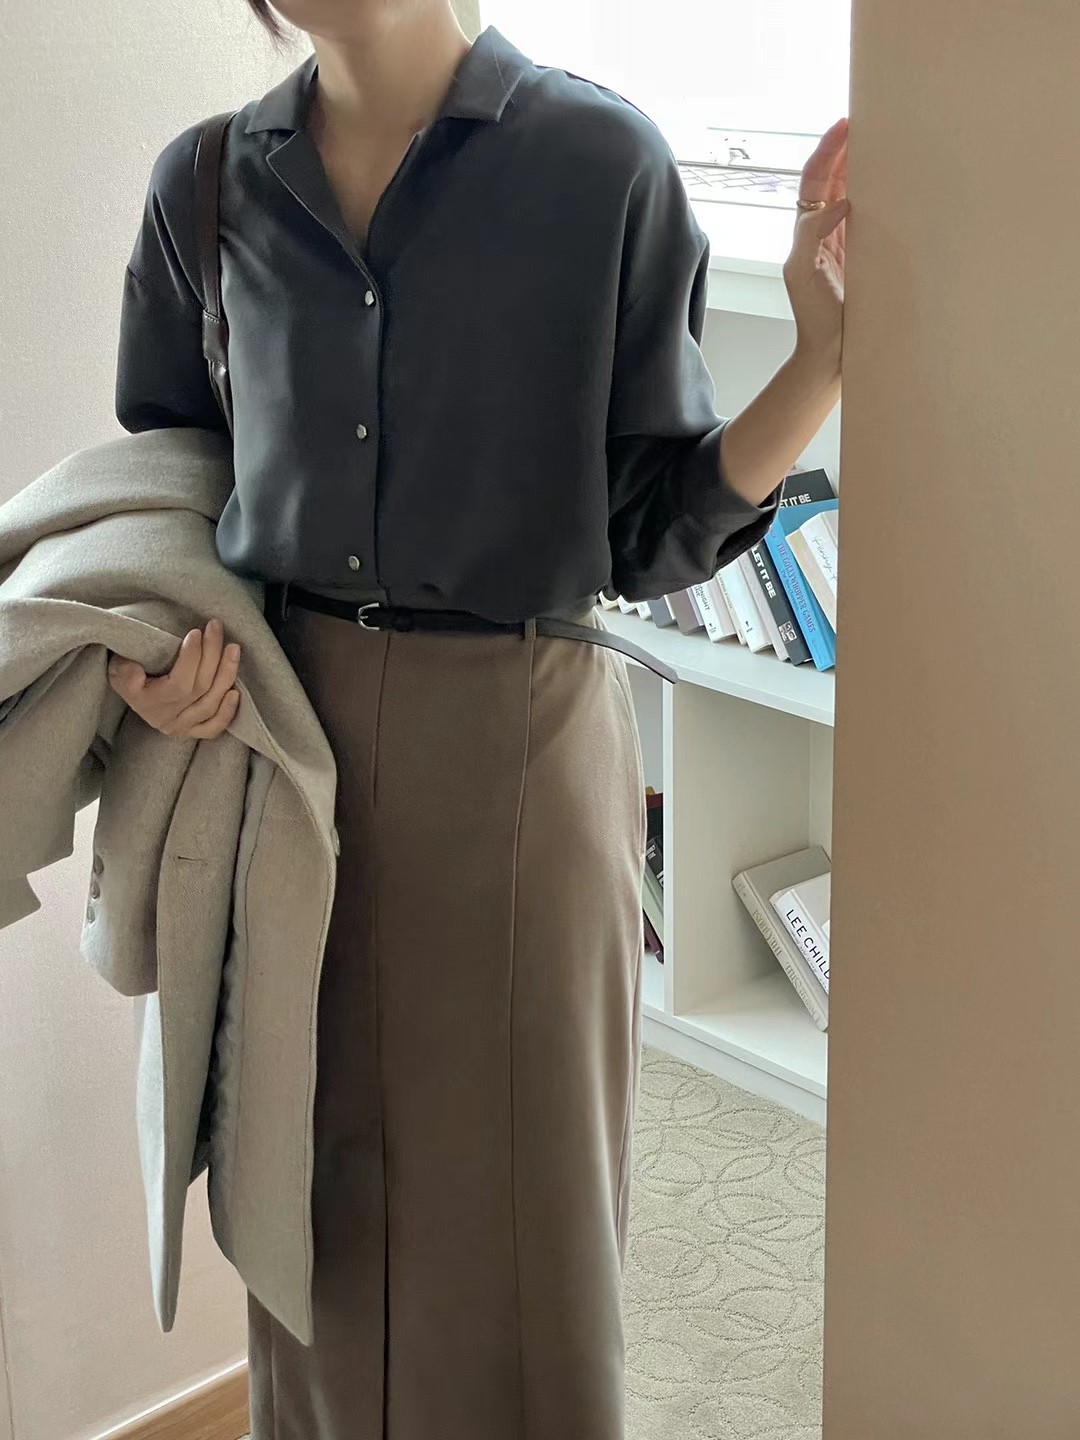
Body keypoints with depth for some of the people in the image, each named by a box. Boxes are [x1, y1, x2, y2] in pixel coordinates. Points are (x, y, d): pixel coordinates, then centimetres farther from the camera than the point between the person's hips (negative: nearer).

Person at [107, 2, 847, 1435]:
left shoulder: (603, 162, -7)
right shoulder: (205, 185, 2)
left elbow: (654, 528, -5)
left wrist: (822, 361, -19)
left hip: (517, 748, -2)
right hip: (275, 738, 3)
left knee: (512, 1223, 8)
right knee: (320, 1219, 16)